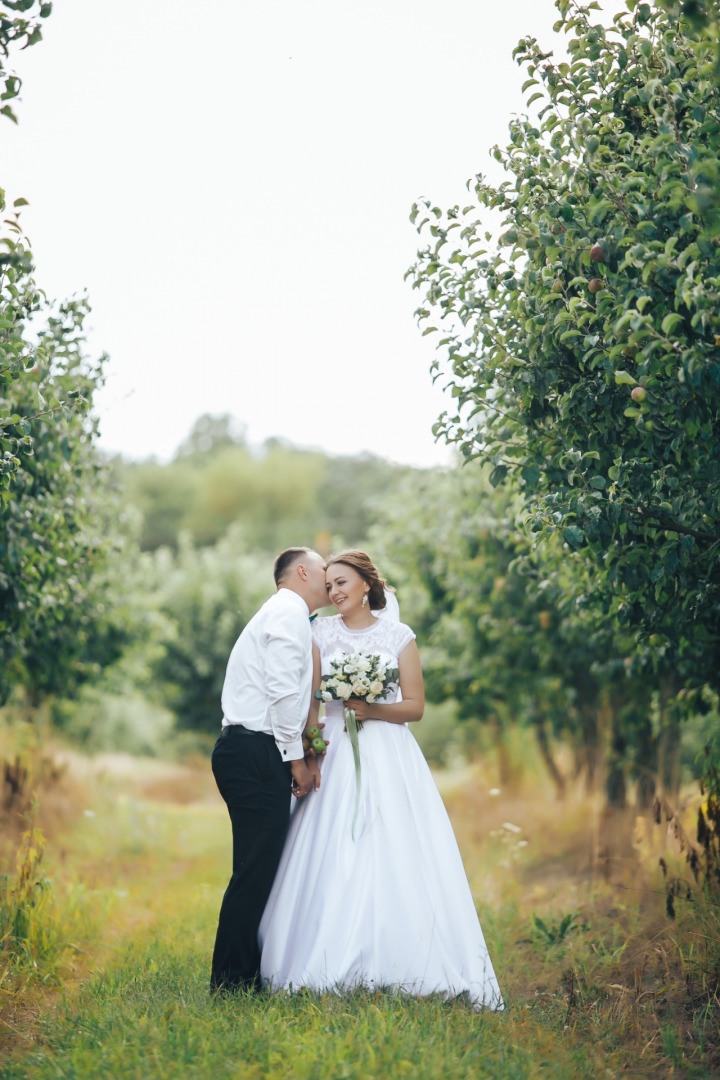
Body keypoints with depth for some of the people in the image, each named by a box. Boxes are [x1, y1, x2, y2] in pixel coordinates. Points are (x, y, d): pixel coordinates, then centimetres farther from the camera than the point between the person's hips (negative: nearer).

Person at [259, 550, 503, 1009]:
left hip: (390, 758, -1)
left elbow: (415, 706, 2)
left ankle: (397, 965, -1)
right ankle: (333, 966, 1)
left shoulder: (398, 635, 4)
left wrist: (372, 710, -14)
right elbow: (309, 702, 4)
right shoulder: (321, 635, 8)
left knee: (394, 859, -7)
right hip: (335, 756, 1)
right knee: (332, 862, -4)